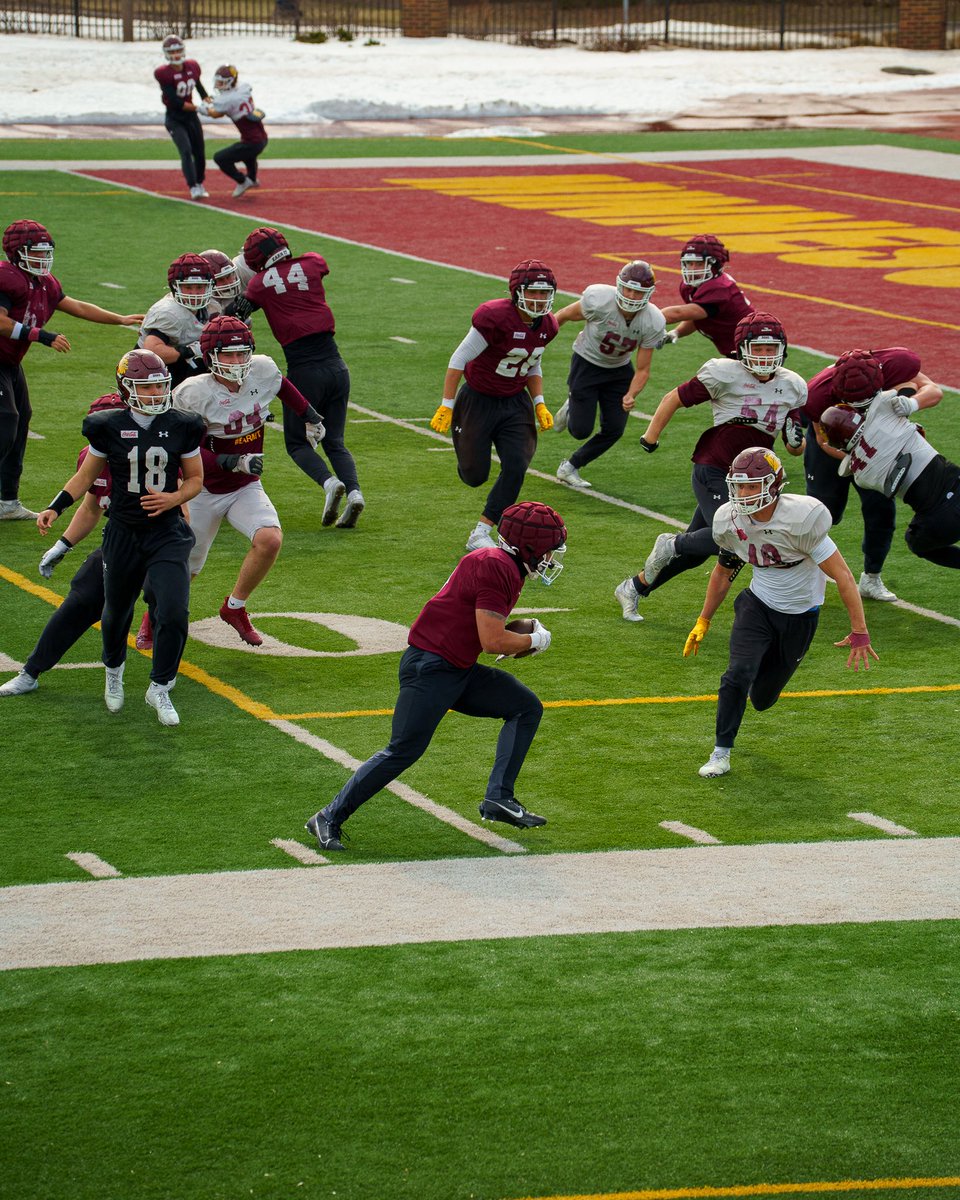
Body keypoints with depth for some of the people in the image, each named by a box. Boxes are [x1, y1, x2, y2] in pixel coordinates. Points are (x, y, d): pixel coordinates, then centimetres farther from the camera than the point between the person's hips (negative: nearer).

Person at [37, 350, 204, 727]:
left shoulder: (181, 428, -2)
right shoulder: (109, 428, -4)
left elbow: (196, 479, 9)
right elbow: (86, 476, 8)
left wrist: (173, 498, -11)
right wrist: (54, 508, -4)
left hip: (167, 533, 0)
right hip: (123, 535, 0)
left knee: (174, 612, -15)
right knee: (116, 612, 16)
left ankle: (160, 688, 5)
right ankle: (114, 671, 48)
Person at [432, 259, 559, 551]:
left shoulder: (547, 326, -2)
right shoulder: (495, 317, -25)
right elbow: (459, 360, -19)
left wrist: (539, 404, 4)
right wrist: (446, 407, -19)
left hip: (515, 403, 5)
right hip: (478, 402, -5)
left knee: (516, 468, -10)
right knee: (475, 476, 2)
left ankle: (480, 534, 2)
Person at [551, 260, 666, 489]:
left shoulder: (653, 323, -23)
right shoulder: (599, 300, -31)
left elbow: (642, 369, -14)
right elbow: (564, 316, -11)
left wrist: (631, 396, -32)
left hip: (618, 370, 3)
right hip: (587, 364, -3)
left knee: (614, 430, 1)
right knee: (581, 430, -5)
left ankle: (570, 468, 23)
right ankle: (571, 407, 32)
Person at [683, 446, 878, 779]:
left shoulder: (801, 520, -30)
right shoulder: (730, 521, -12)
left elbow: (842, 576, -25)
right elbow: (723, 572, 9)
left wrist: (859, 634, -25)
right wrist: (703, 622, 14)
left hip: (800, 616, -3)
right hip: (758, 604, 3)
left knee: (763, 699, 7)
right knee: (738, 674, -20)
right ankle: (721, 753, -4)